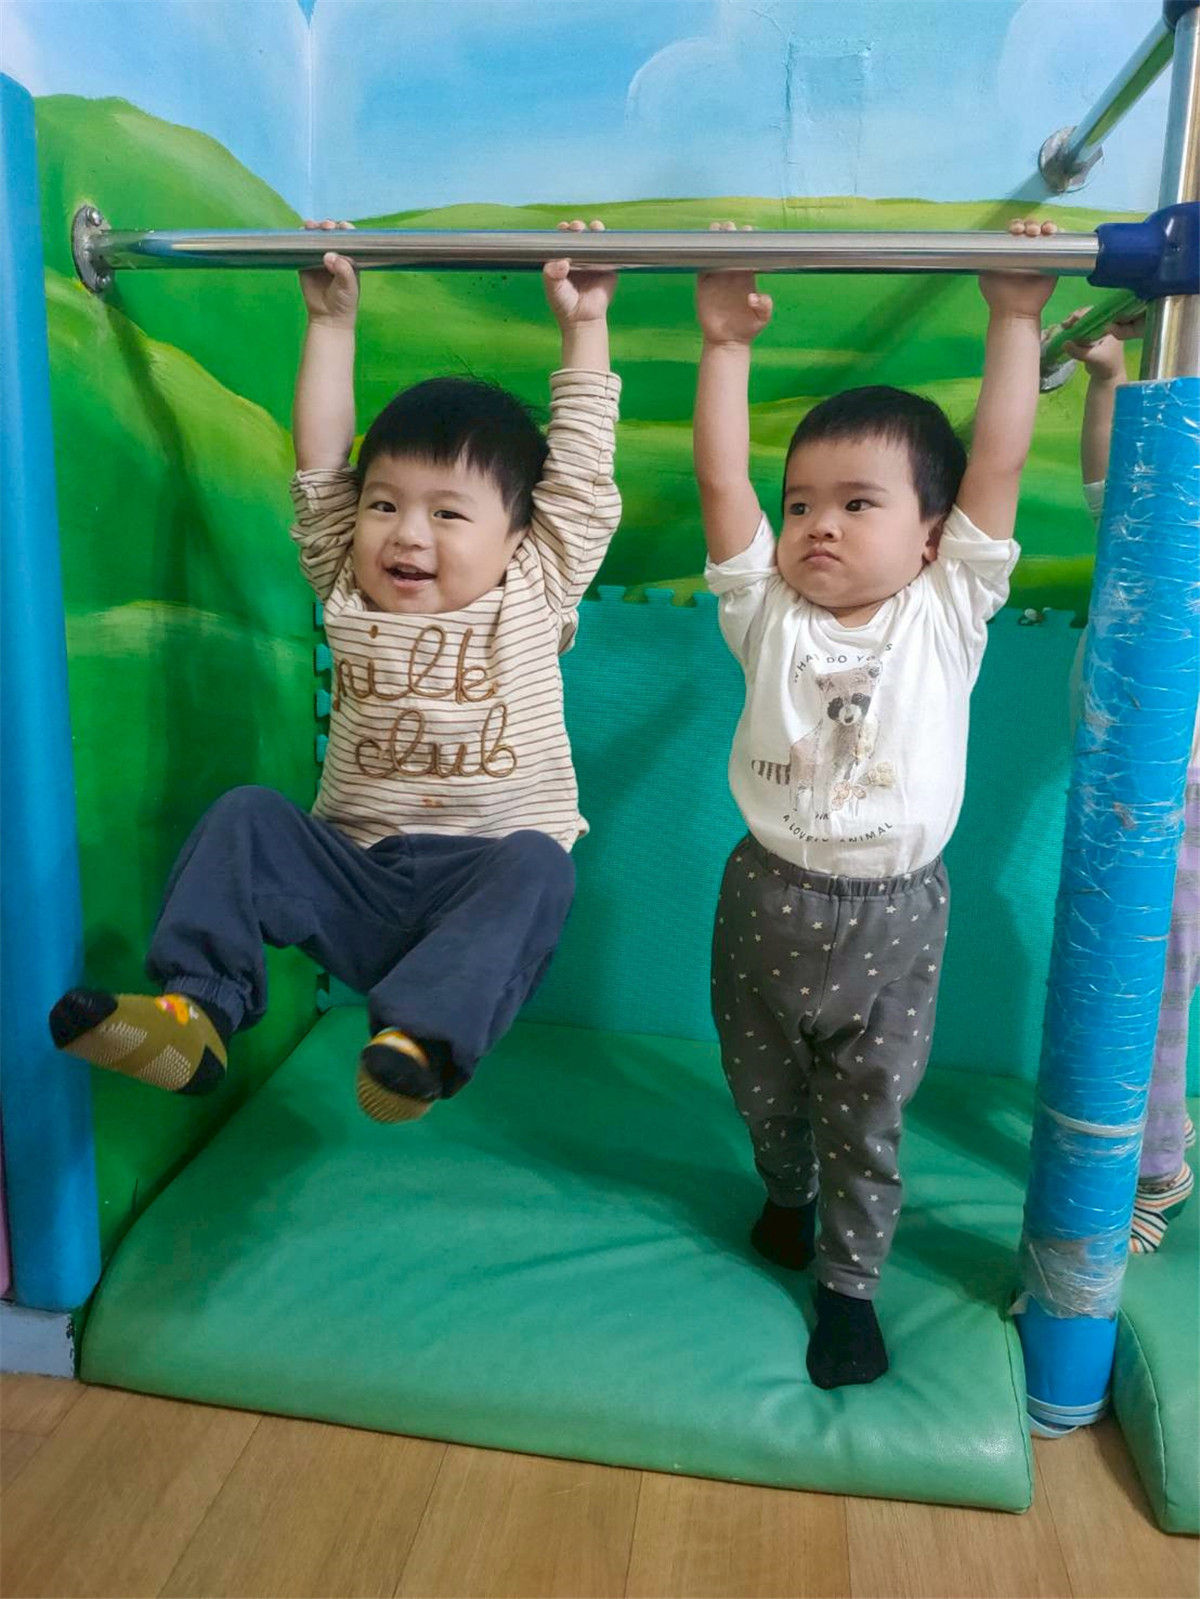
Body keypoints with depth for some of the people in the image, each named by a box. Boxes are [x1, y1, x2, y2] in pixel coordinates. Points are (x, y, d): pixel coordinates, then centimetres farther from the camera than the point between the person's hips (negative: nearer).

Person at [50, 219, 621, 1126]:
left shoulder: (534, 593, 5)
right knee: (247, 818, -17)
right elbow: (322, 462, 11)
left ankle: (418, 1043, -46)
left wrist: (585, 326, 6)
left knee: (535, 867, -34)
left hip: (489, 874, -2)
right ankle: (194, 1010, -24)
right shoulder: (349, 595, 11)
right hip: (357, 878, 3)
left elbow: (581, 470, 4)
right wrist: (332, 322, 14)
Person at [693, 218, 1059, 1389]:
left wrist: (1015, 324, -14)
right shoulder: (768, 612, -6)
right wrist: (726, 347, -17)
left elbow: (997, 466, -13)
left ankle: (848, 1282, 34)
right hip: (769, 897, 2)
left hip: (892, 911, -1)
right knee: (763, 1091, 22)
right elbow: (721, 480, -13)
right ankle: (787, 1196, 52)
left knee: (868, 1118, 13)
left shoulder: (946, 615, -7)